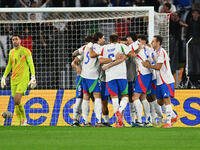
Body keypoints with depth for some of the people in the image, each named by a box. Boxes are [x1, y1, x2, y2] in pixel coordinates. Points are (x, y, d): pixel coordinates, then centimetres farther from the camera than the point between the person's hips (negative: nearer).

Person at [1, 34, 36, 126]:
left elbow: (31, 65, -10)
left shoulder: (26, 51, -5)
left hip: (23, 80, -6)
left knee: (17, 100, -20)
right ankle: (21, 123, 10)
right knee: (16, 103, 2)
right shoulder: (11, 52, 14)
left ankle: (24, 119, 0)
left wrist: (33, 78, -20)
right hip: (14, 80, 6)